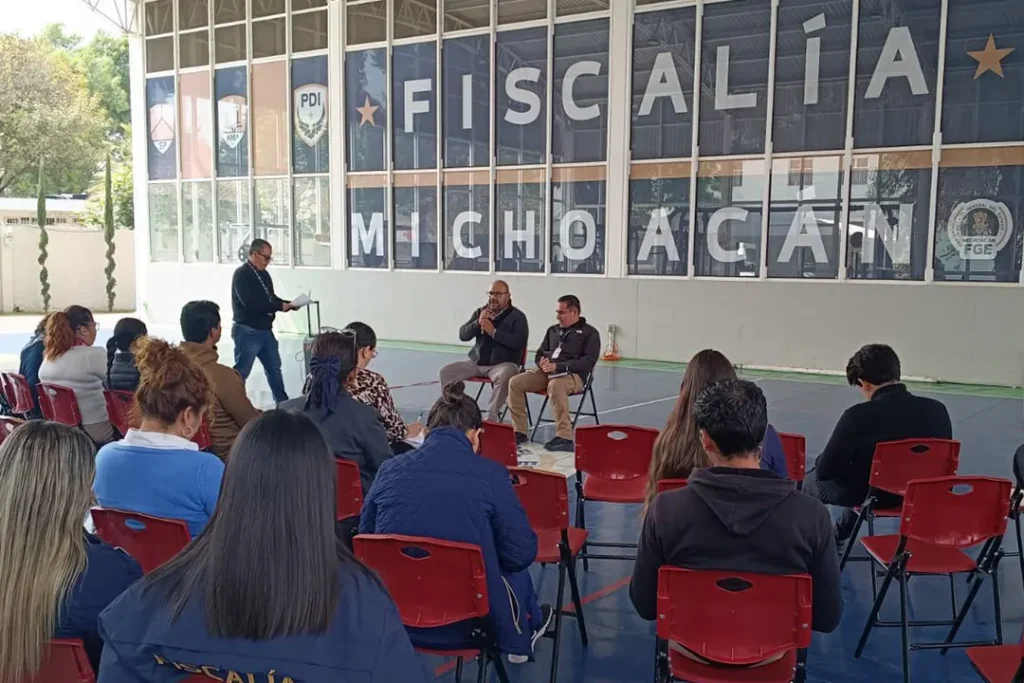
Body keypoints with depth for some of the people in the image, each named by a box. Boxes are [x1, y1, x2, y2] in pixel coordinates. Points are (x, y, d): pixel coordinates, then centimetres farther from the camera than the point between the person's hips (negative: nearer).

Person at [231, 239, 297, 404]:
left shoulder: (264, 274, 11)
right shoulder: (241, 274, -14)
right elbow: (250, 303, -25)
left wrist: (289, 304, -3)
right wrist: (280, 307, -21)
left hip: (265, 330, 9)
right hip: (247, 331, -9)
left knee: (274, 367, 16)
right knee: (241, 371, -2)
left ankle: (282, 401, 28)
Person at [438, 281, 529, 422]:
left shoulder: (517, 316, -4)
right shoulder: (480, 312, 11)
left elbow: (520, 342, -19)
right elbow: (462, 335, 6)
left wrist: (494, 332, -23)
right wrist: (477, 323, -13)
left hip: (503, 363, -5)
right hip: (477, 362, 5)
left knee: (504, 377, -38)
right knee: (446, 371, -8)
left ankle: (492, 416, -28)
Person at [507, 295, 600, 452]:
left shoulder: (589, 333, 3)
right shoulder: (553, 330, 21)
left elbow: (588, 362, -10)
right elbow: (540, 353, 24)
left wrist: (558, 366, -20)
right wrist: (542, 362, -3)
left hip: (573, 375, -6)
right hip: (547, 372, 6)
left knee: (555, 385, -41)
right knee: (516, 382, -18)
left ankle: (564, 438, -38)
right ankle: (520, 431, -11)